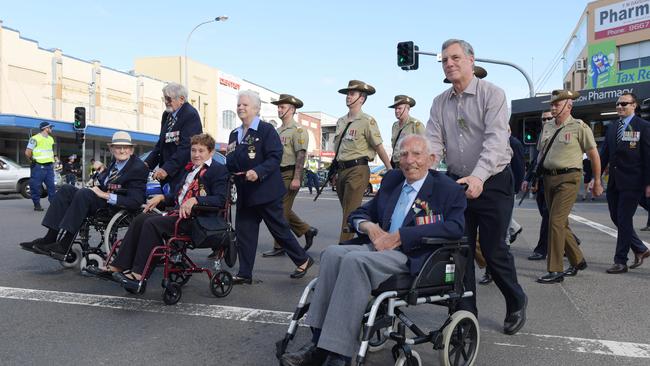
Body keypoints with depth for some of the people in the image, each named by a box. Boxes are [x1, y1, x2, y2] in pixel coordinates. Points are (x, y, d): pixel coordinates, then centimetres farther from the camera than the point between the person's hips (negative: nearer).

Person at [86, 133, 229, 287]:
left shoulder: (219, 170, -1)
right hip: (178, 212, 8)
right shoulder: (188, 169, 26)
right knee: (140, 219, -9)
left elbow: (220, 199, -16)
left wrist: (195, 199, -27)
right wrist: (161, 197, 9)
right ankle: (117, 267, -7)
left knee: (152, 223, -24)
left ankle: (138, 274, -22)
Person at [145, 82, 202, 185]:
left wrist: (167, 169, -24)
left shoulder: (191, 115, -13)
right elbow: (161, 143, 17)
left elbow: (186, 147, -20)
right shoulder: (166, 115, 14)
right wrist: (147, 163, 3)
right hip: (166, 174, 7)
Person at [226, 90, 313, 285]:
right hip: (245, 193, 6)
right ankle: (245, 274, 14)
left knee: (279, 228, 4)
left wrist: (258, 172, -28)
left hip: (265, 190, -6)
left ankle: (303, 260, 23)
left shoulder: (266, 129, -8)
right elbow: (231, 164, 16)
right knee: (244, 231, 6)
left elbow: (275, 157, -15)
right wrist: (229, 154, -6)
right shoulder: (234, 134, 14)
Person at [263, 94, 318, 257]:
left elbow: (301, 155, -15)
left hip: (290, 174, -9)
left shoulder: (298, 130, -8)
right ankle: (307, 230, 25)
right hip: (278, 173, 9)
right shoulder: (278, 131, 18)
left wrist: (296, 178, -22)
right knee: (284, 209, 11)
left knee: (282, 210, -6)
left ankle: (279, 247, 2)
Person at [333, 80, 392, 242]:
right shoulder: (340, 121, 15)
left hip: (357, 170, -8)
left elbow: (379, 148, -7)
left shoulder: (367, 121, -6)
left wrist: (390, 171, -8)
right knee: (348, 211, 13)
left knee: (350, 213, -9)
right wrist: (335, 170, 19)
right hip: (341, 170, 8)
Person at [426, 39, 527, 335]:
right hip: (457, 182, 5)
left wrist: (478, 177, -35)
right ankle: (465, 313, 18)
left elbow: (496, 140, -21)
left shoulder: (492, 94, -8)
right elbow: (433, 142, -1)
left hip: (493, 183, -5)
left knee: (493, 249, 0)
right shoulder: (440, 103, 7)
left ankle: (516, 303, 26)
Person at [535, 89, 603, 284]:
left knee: (556, 222, -14)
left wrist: (597, 181, 5)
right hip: (548, 178, 7)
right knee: (561, 223, 13)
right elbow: (541, 153, 20)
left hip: (568, 178, -7)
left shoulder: (579, 127, -5)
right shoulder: (547, 127, 13)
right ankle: (577, 260, 30)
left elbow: (593, 154, 0)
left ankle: (555, 271, -8)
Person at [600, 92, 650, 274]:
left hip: (632, 182, -6)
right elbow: (604, 155, 14)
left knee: (624, 220, -3)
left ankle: (621, 262, 6)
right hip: (614, 182, 6)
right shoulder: (612, 129, 13)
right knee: (616, 218, 11)